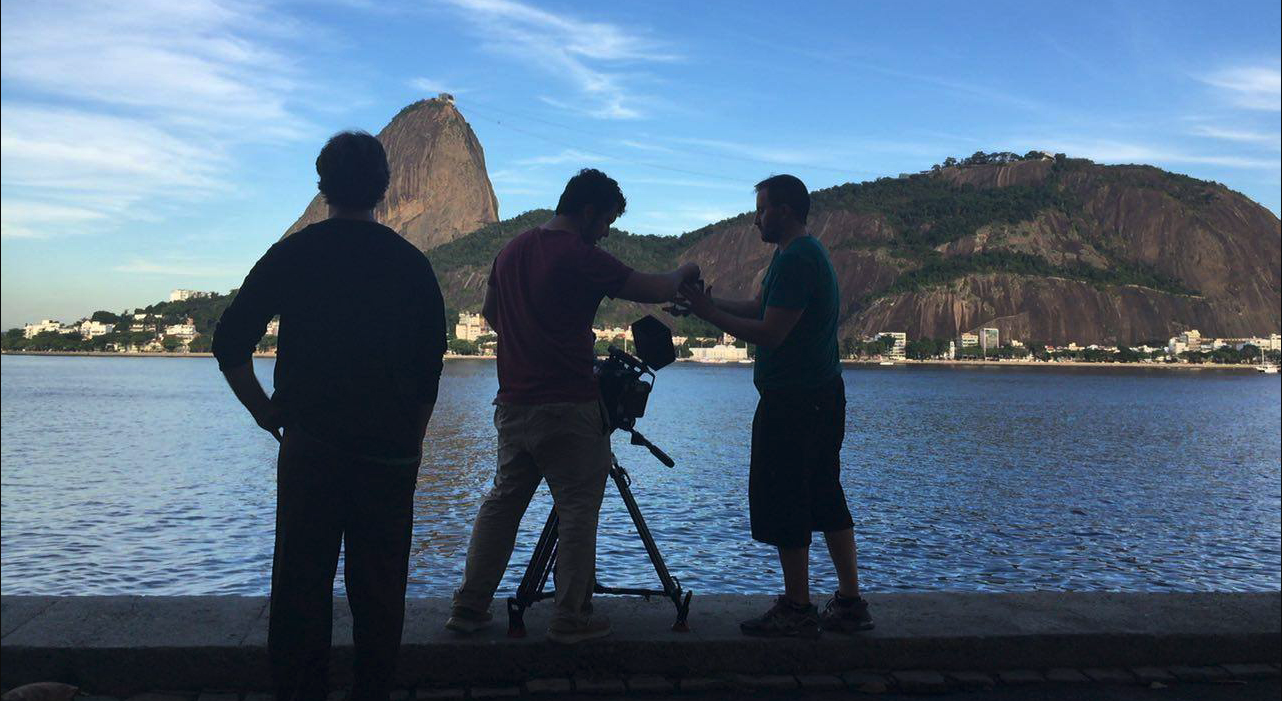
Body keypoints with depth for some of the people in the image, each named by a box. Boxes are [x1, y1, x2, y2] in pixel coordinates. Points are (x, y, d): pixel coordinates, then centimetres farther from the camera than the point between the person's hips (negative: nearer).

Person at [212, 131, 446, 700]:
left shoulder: (293, 254, 1)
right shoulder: (412, 263, 4)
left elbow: (230, 344, -1)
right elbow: (431, 368, 4)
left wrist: (267, 413, 9)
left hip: (310, 445, -1)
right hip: (391, 451, 1)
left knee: (301, 582, 7)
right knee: (379, 587, 8)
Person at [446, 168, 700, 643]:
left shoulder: (512, 250, 11)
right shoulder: (581, 257, -13)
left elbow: (490, 312, 23)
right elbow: (653, 291, -10)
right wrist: (683, 274, 10)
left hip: (512, 404, 7)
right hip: (567, 408, -7)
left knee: (502, 501, 15)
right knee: (578, 511, 2)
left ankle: (469, 607, 18)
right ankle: (571, 618, 7)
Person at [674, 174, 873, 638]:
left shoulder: (795, 259, -17)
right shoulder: (803, 253, 17)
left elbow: (770, 333, -21)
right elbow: (757, 308, 18)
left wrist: (708, 313, -15)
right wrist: (707, 303, 8)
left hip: (792, 403, -11)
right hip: (822, 395, 11)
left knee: (781, 503, -2)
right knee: (825, 498, 14)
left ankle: (797, 611, 7)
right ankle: (850, 603, 20)